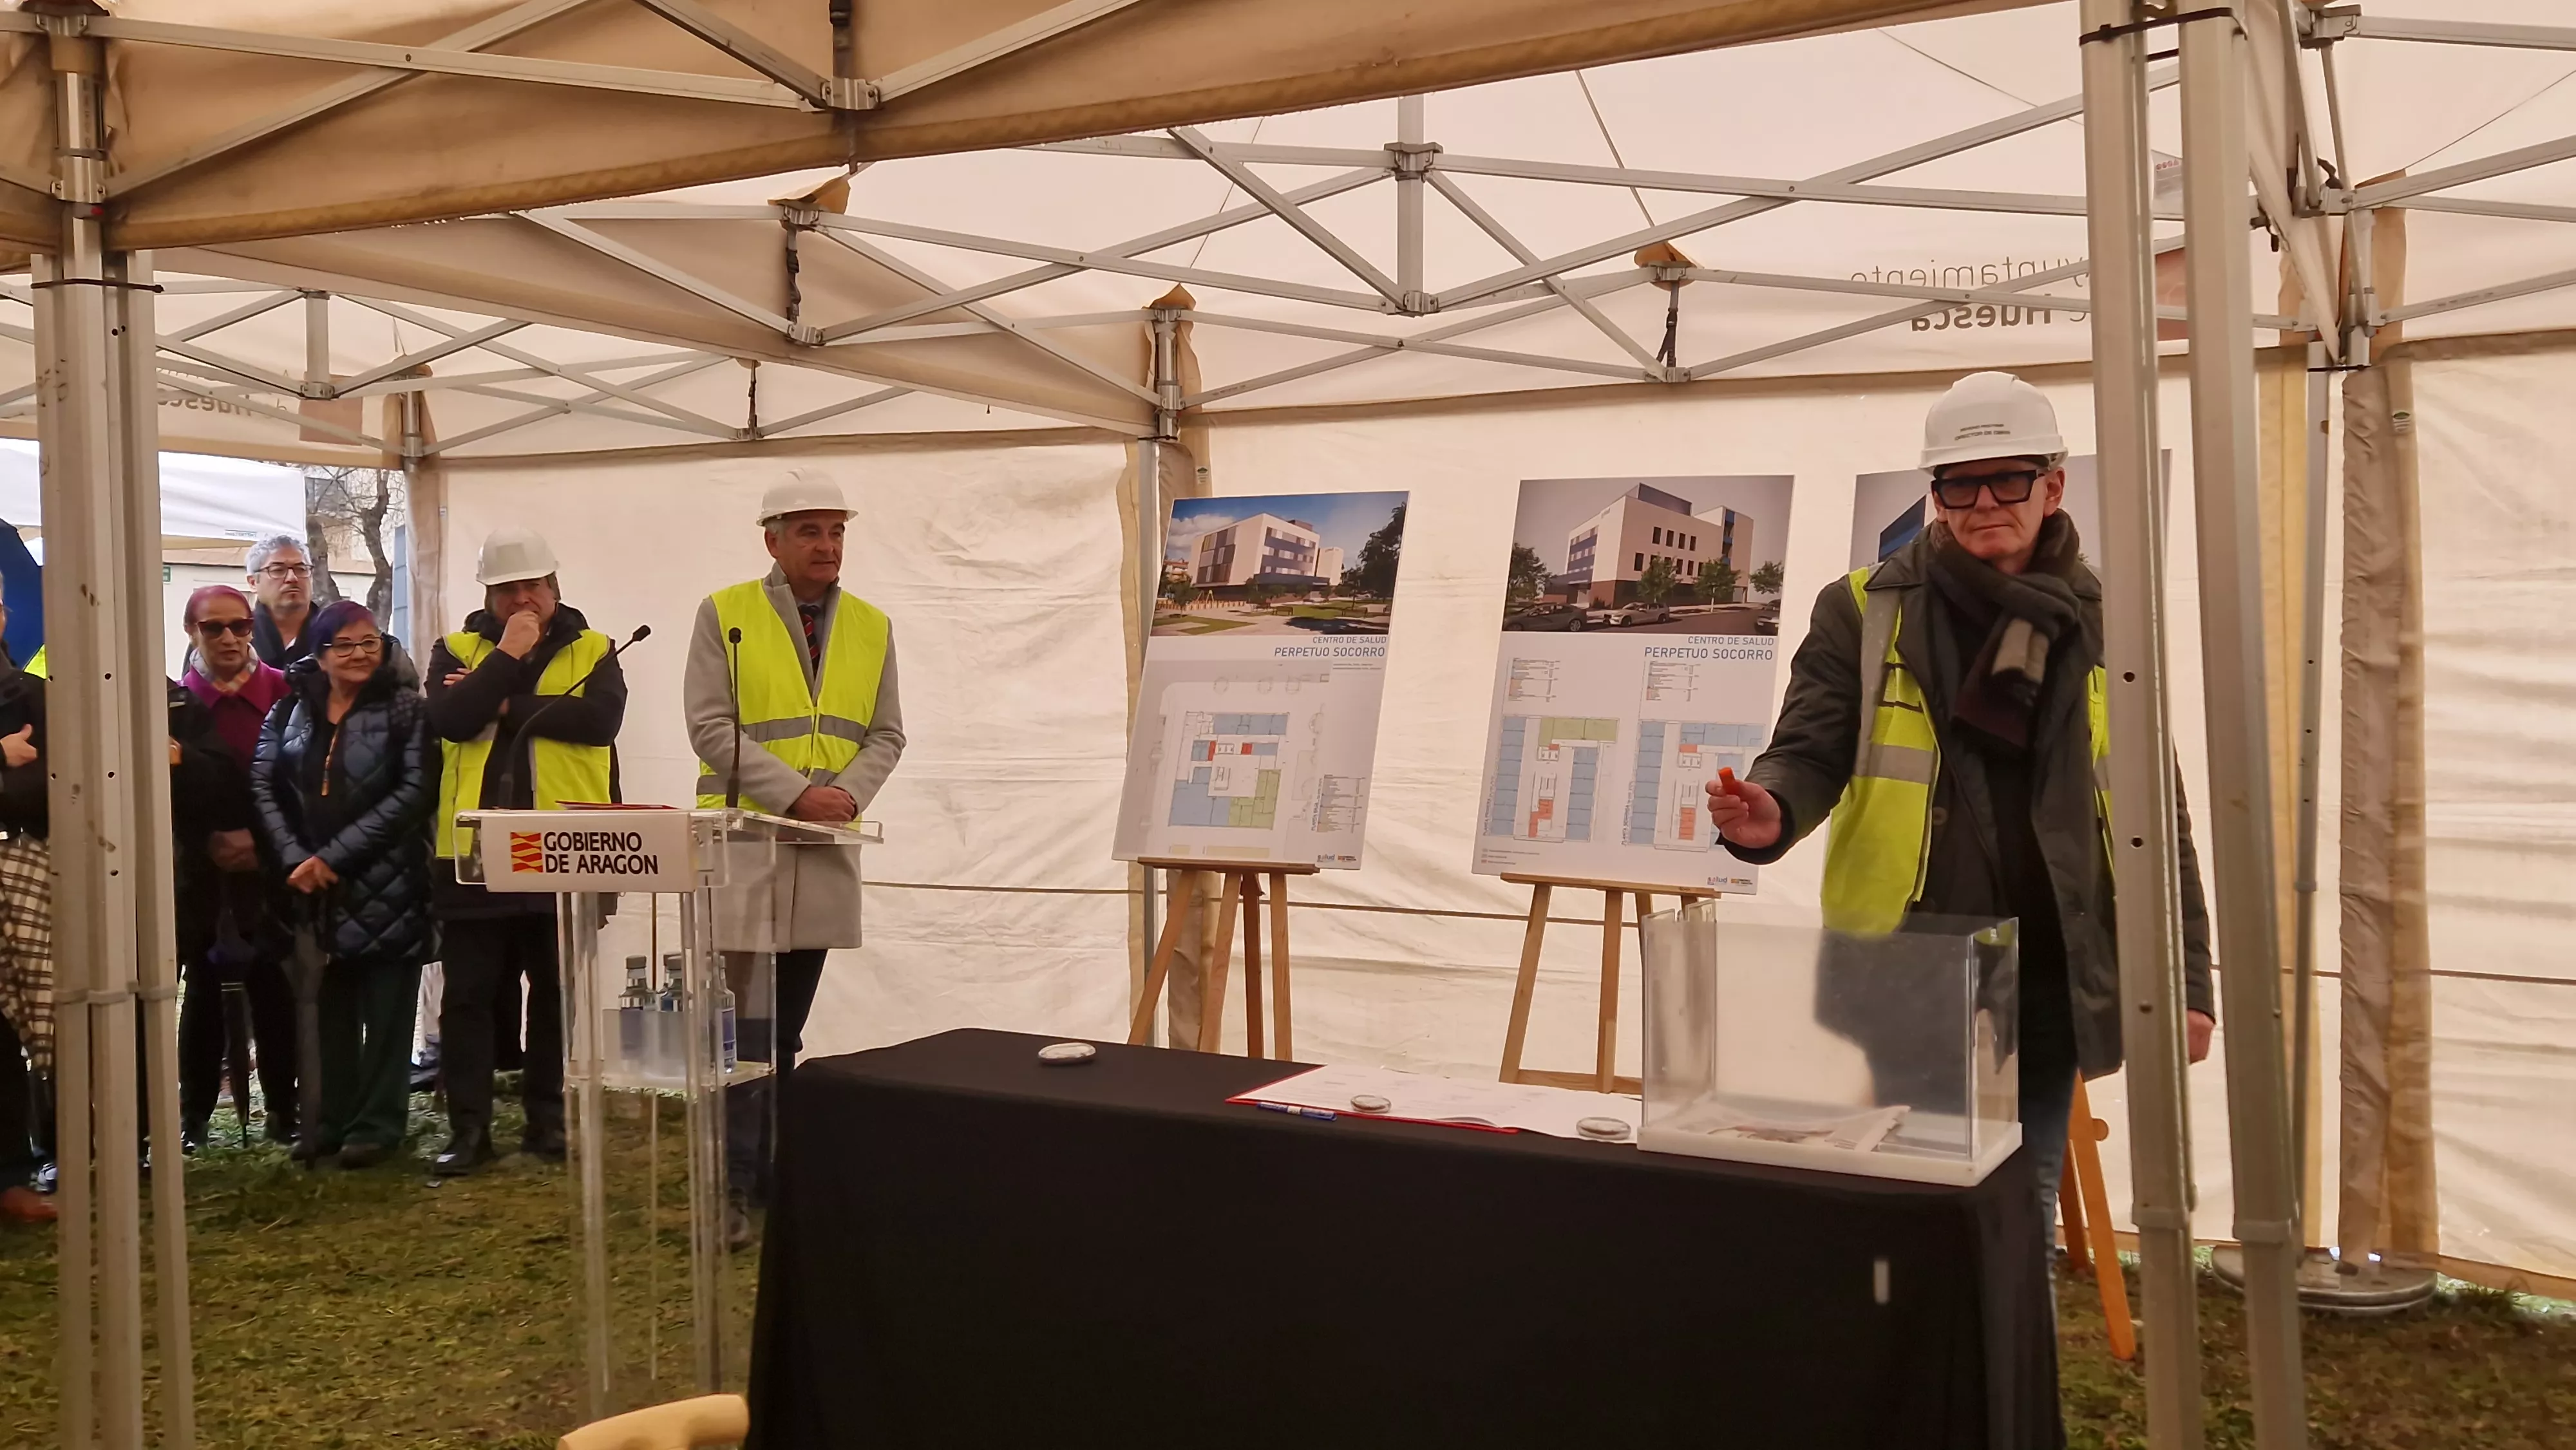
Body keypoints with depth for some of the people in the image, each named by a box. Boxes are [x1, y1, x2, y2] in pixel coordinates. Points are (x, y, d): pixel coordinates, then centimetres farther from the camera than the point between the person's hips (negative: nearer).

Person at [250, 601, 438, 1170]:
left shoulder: (405, 711, -2)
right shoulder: (290, 710, 10)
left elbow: (415, 792, -11)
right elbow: (264, 785, 4)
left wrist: (335, 854, -14)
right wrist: (297, 859, -11)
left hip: (387, 883, -4)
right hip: (312, 884, 4)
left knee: (385, 1007, 1)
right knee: (331, 1006, 10)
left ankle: (379, 1123, 9)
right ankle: (333, 1117, 21)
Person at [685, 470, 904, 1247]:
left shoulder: (871, 626, 8)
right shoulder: (724, 615, -3)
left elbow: (885, 735, 8)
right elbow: (711, 728, -10)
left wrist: (849, 792, -12)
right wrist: (795, 793, -18)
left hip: (825, 849, 4)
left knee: (786, 1030, 12)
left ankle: (771, 1177, 21)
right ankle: (735, 1189, 2)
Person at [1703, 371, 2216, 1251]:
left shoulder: (2106, 628, 7)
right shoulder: (1864, 611, 1)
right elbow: (1812, 752, -6)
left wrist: (2185, 981, 2)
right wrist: (1772, 813, -30)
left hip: (2043, 987, 2)